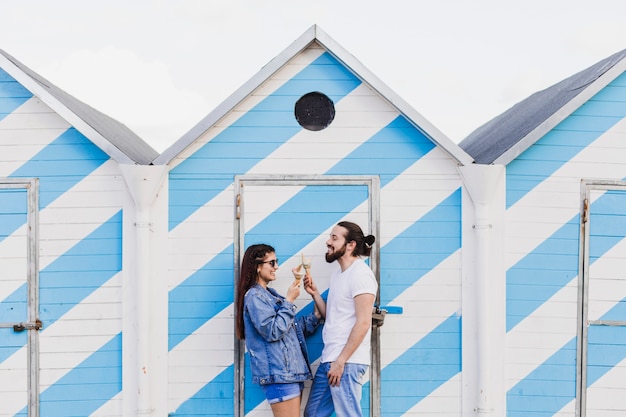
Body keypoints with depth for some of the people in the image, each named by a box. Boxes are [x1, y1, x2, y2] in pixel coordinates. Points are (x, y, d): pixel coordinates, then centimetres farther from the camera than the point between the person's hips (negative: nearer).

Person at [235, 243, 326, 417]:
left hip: (292, 371, 9)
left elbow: (297, 328, 21)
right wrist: (289, 301, -11)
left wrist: (315, 295, 15)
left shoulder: (271, 294, 19)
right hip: (279, 373, -9)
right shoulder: (255, 296, -8)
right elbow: (272, 331, -19)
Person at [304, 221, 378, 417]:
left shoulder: (360, 273, -11)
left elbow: (363, 322, -18)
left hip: (347, 362, -10)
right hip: (328, 360, 10)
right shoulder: (337, 274, 17)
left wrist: (341, 361, -19)